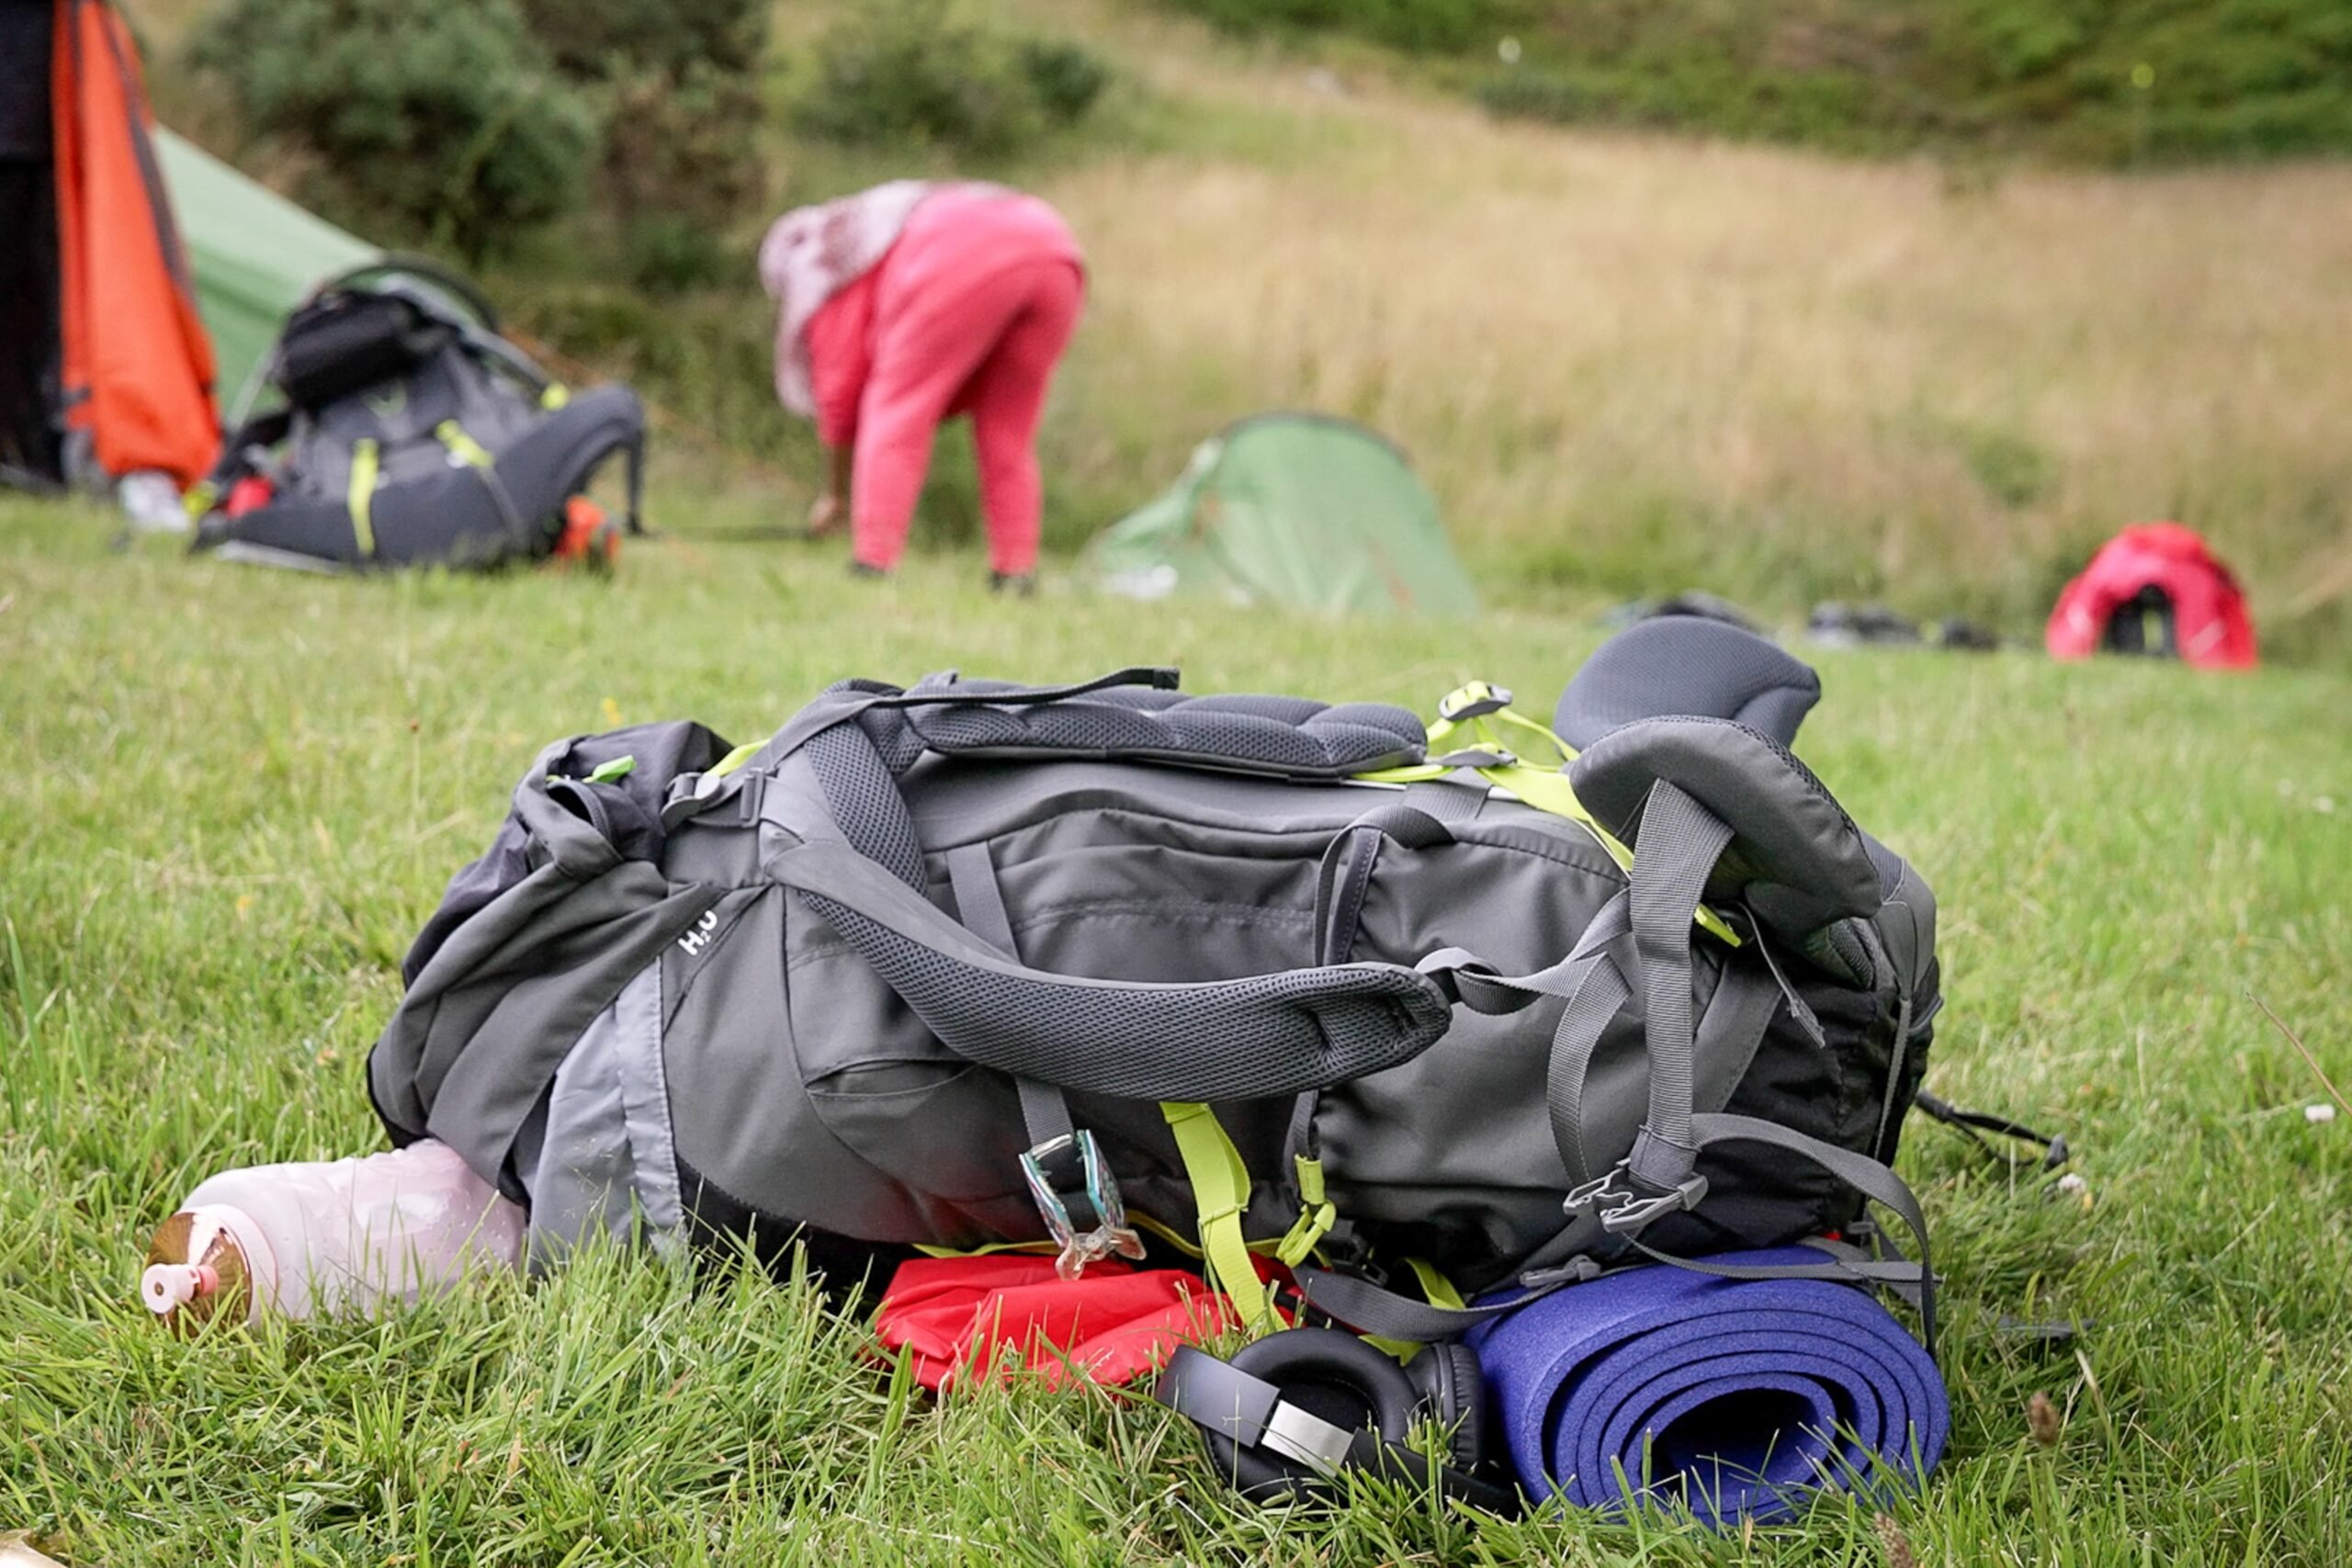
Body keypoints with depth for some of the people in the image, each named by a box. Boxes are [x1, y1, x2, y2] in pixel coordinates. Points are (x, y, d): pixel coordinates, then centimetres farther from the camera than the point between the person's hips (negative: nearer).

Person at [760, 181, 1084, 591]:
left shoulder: (826, 266, 20)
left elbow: (840, 386, 16)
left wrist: (835, 494, 27)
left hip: (966, 260, -7)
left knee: (895, 409, 3)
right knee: (1007, 430, 17)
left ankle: (871, 573, -4)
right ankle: (1016, 577, 12)